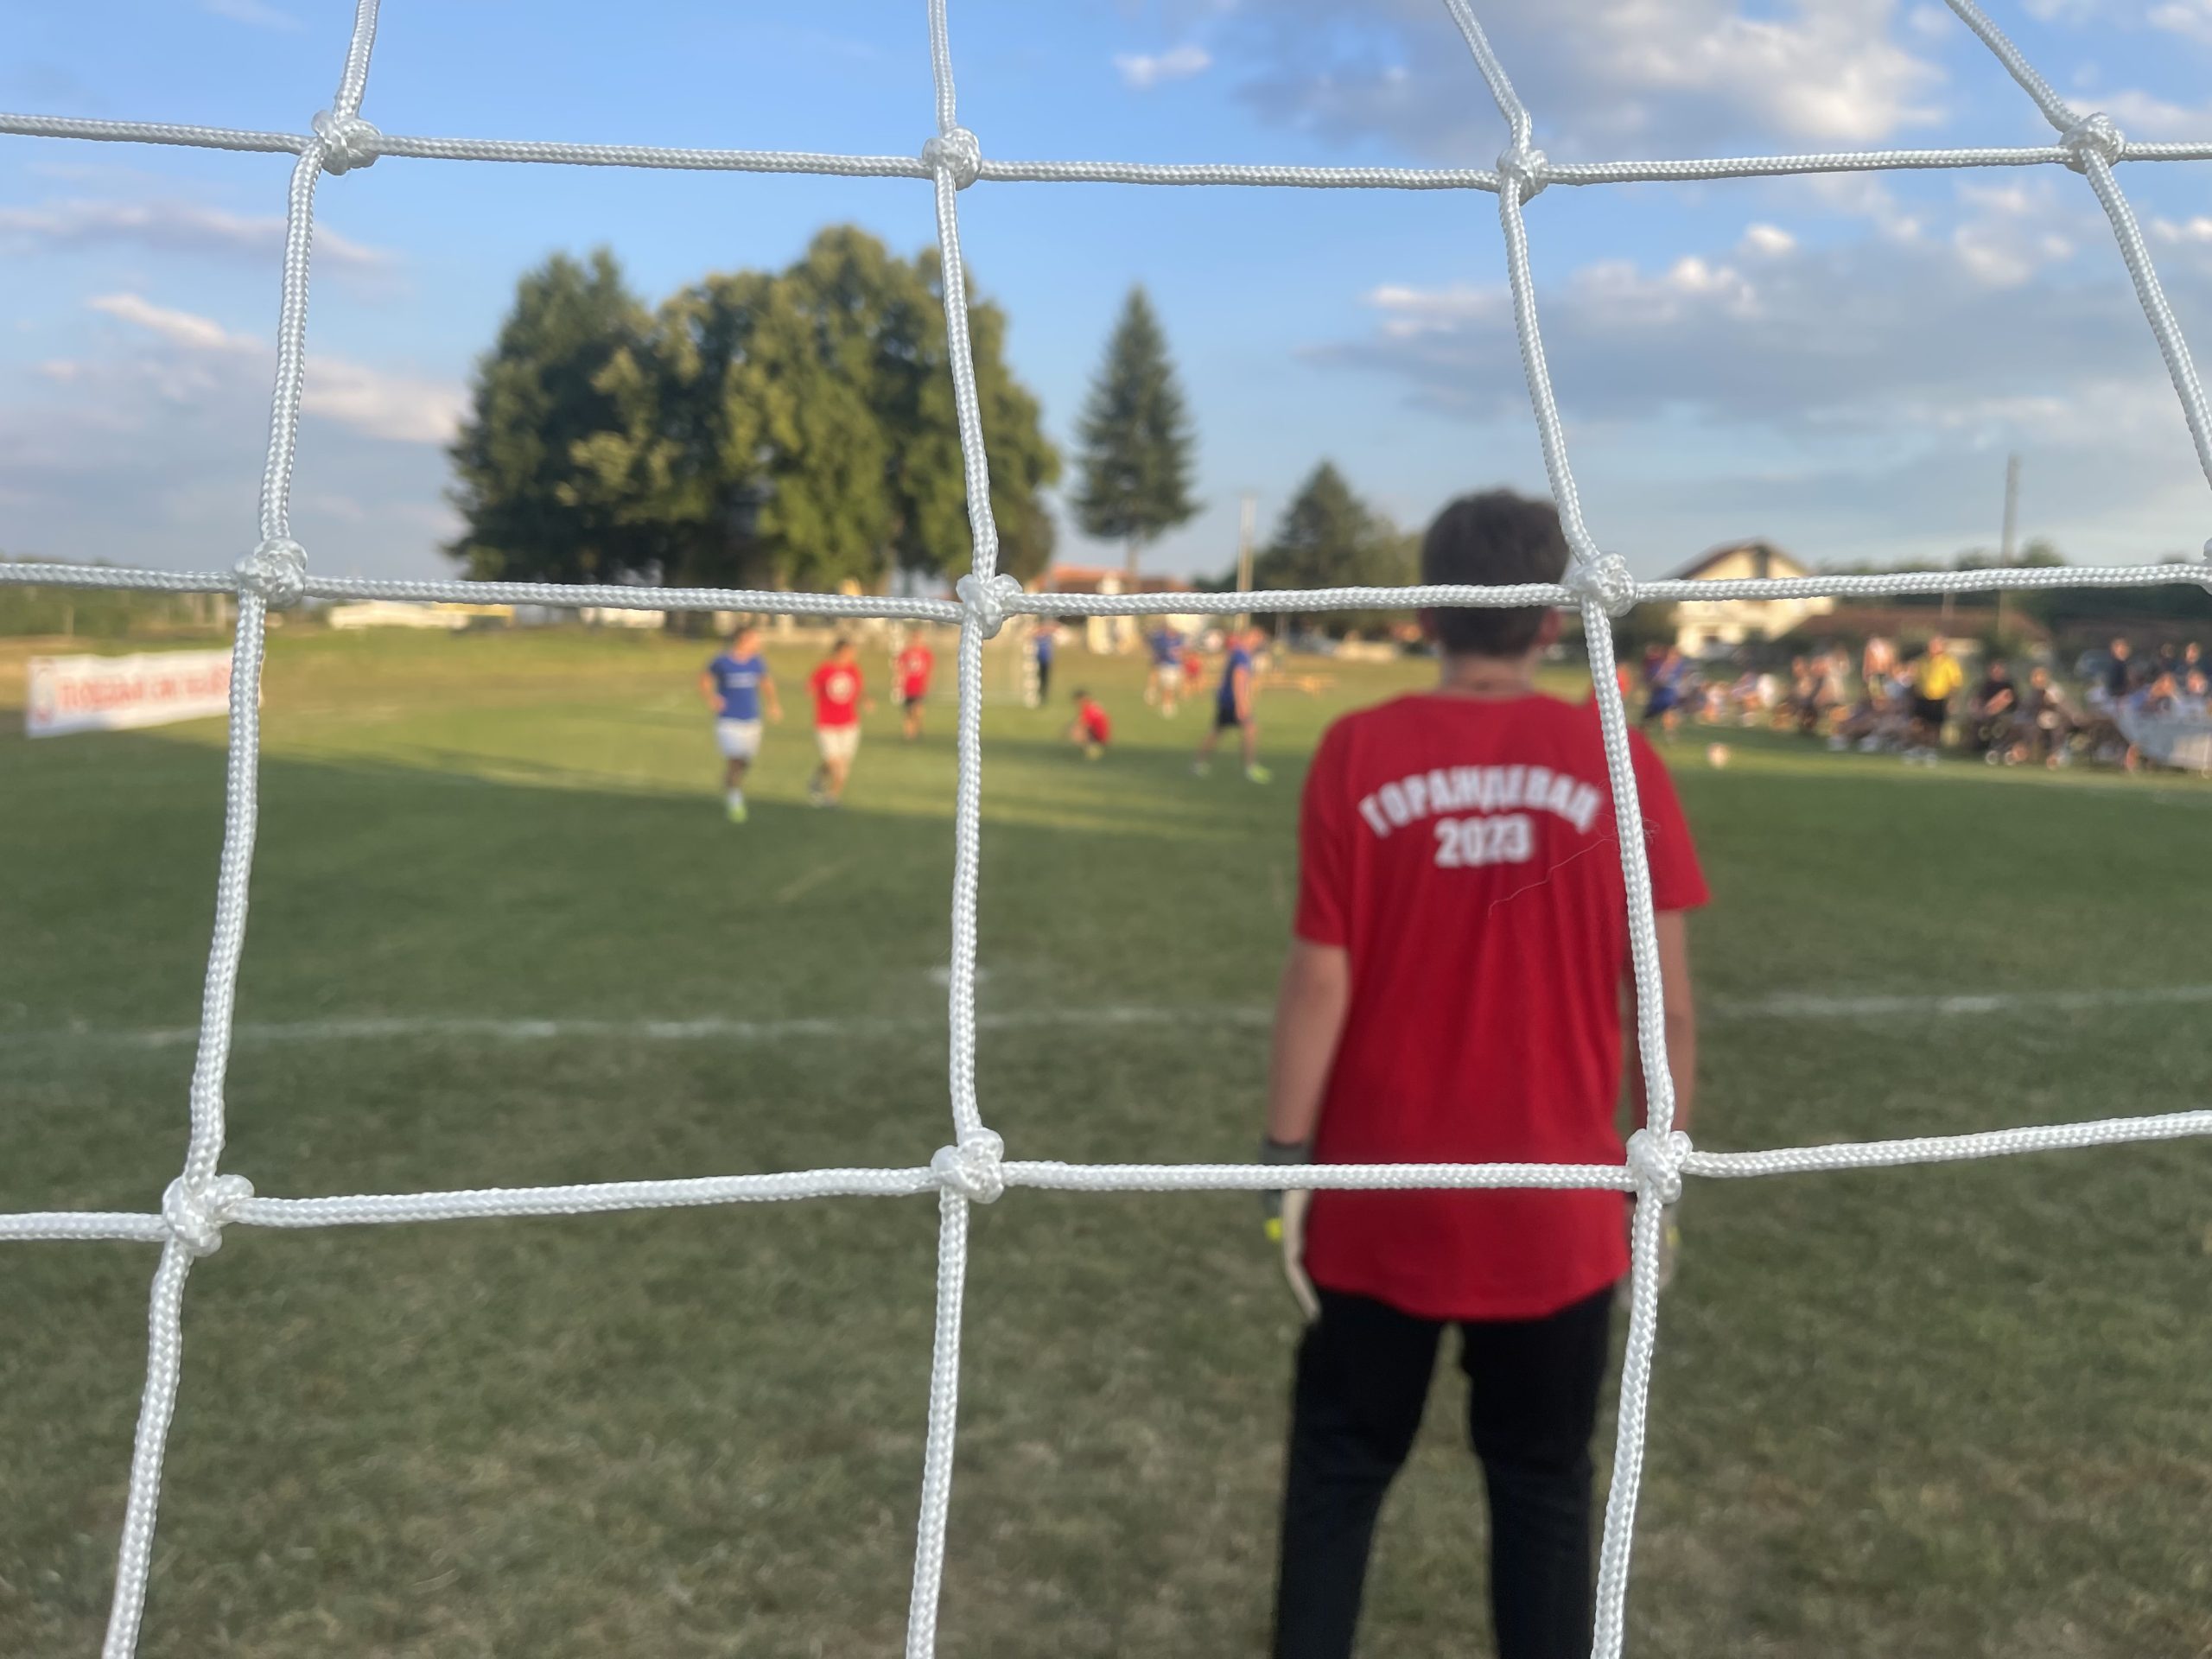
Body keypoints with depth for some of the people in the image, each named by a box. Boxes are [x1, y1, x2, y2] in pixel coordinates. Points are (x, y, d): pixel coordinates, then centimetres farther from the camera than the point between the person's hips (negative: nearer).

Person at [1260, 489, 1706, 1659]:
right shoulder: (1619, 764, -6)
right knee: (1544, 1488, 17)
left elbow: (1321, 982, -9)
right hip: (1557, 1207, 1)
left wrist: (1285, 1160, 0)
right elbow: (1667, 1005, -4)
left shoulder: (1359, 752, -9)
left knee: (1339, 1474, 17)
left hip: (1379, 1199, 0)